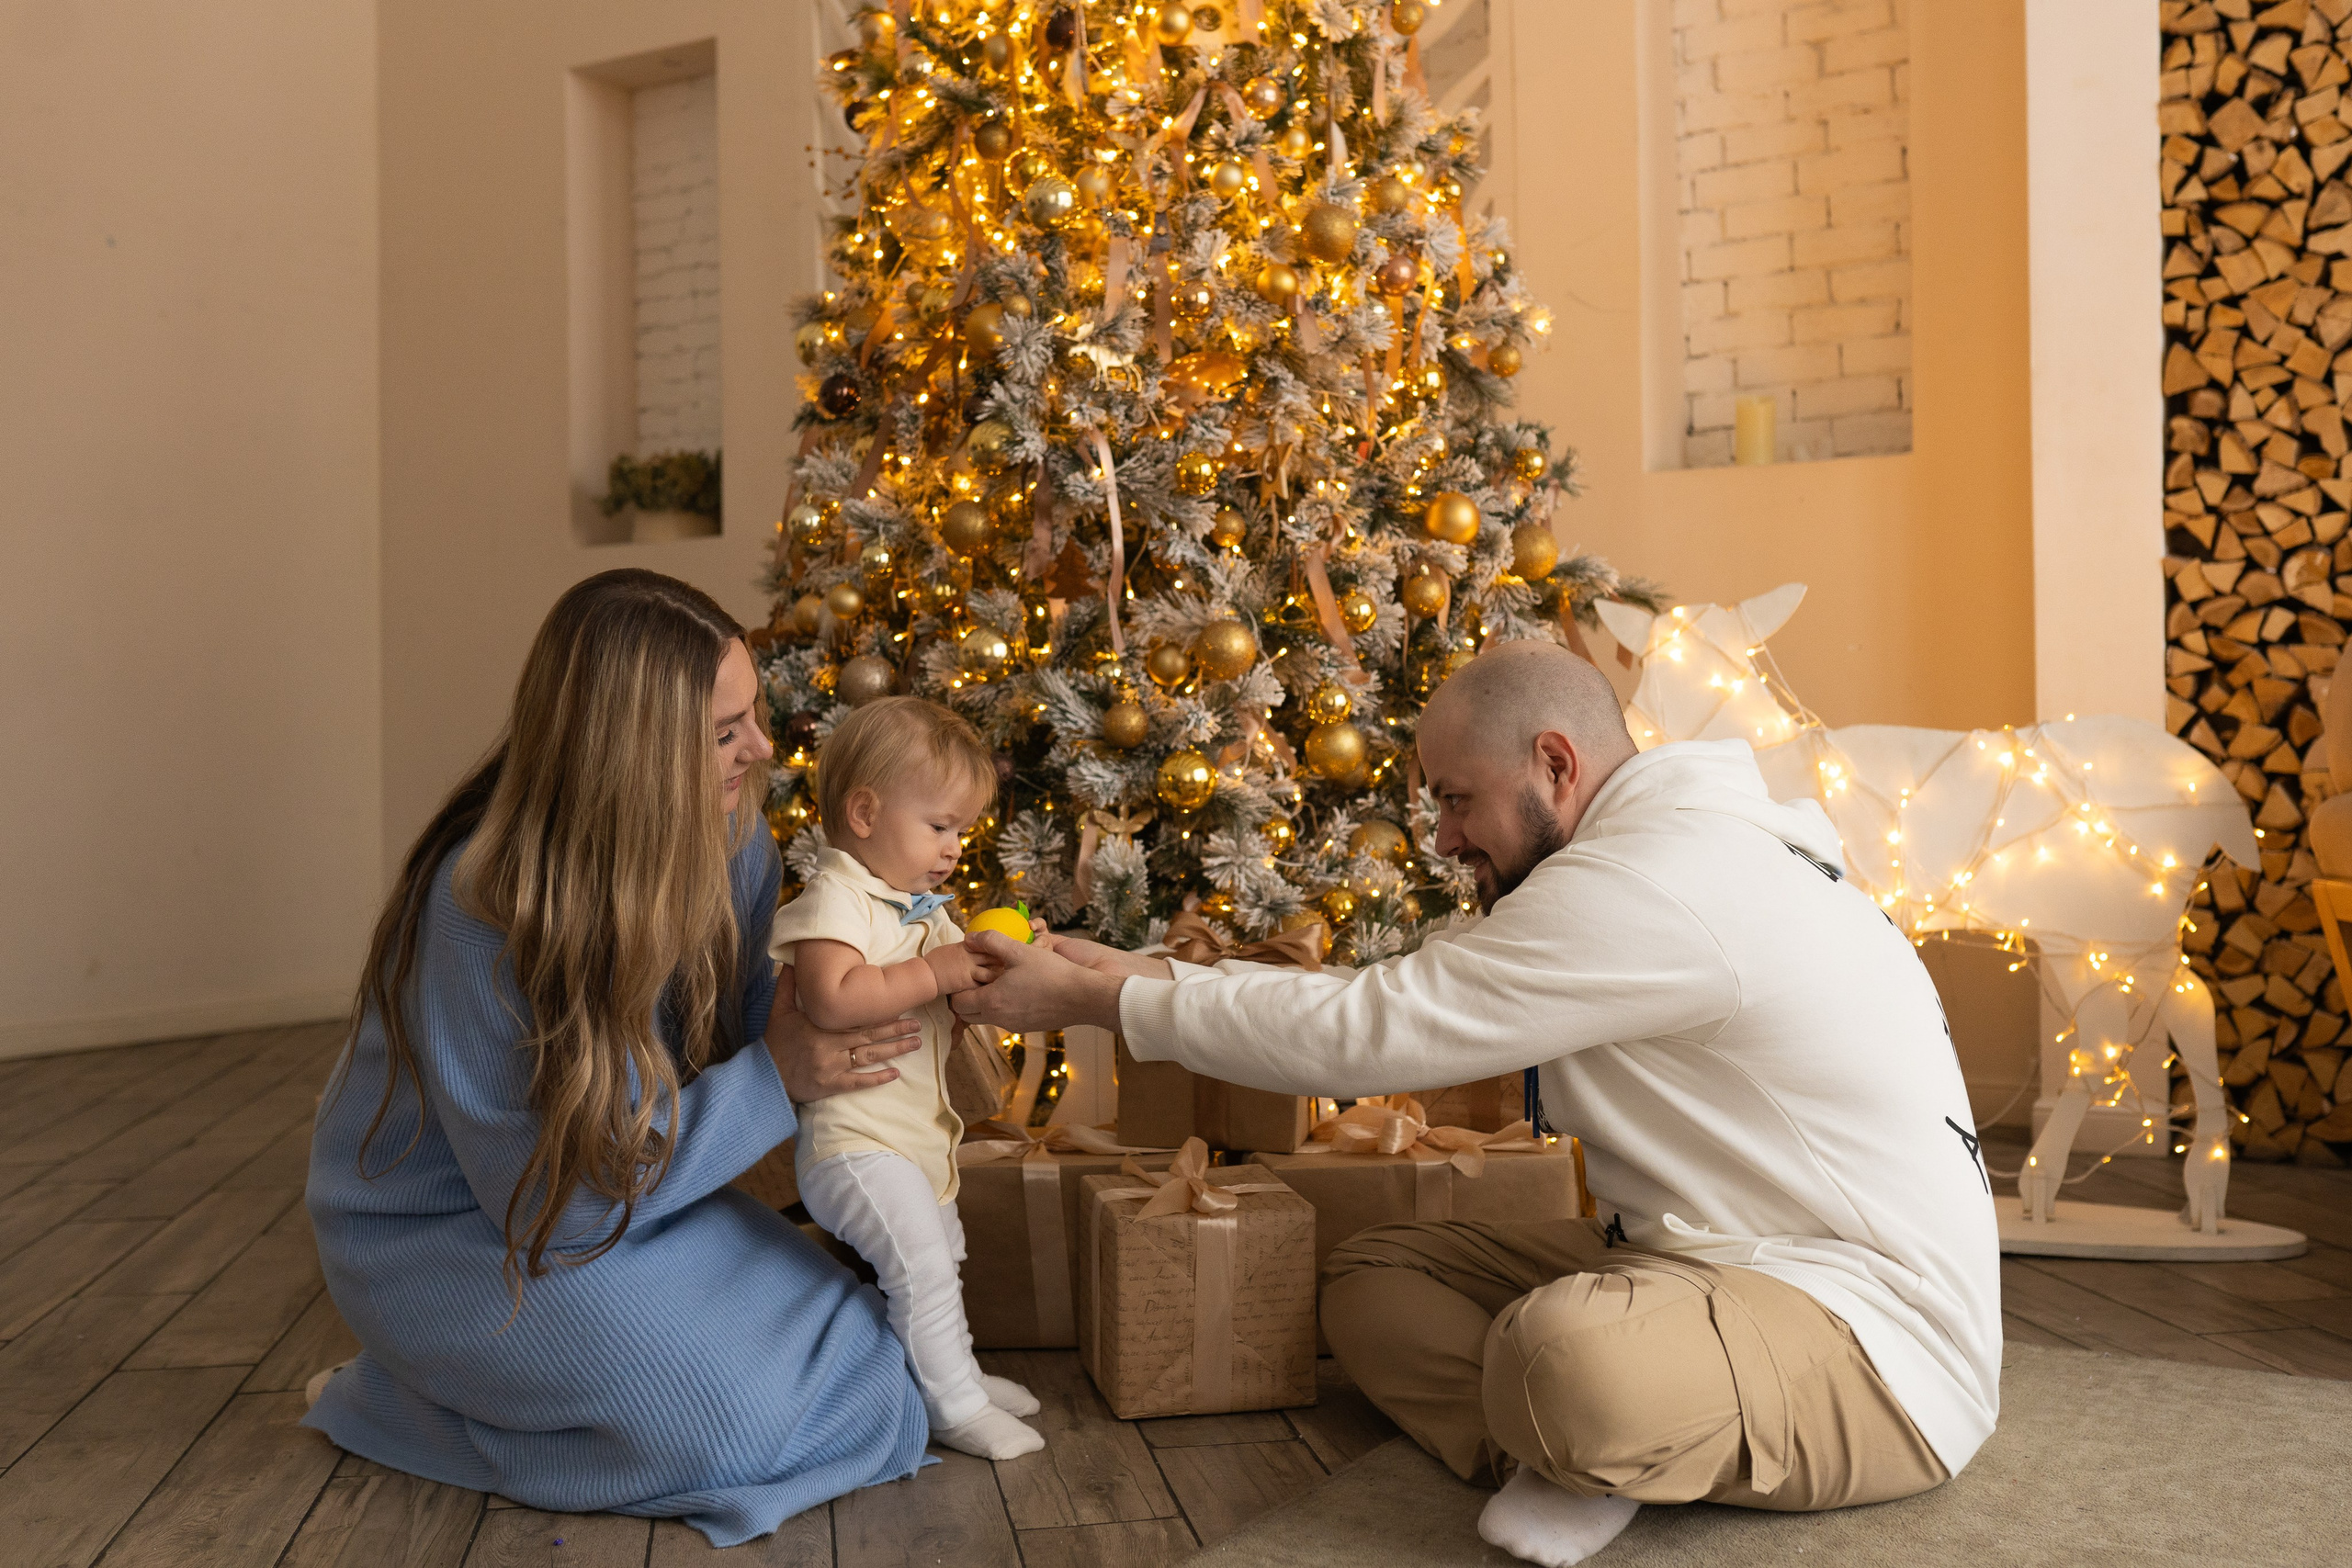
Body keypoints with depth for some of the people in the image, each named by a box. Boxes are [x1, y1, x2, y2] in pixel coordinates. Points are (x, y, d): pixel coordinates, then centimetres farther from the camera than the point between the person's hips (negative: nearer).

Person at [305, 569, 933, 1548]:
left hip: (628, 1189, 7)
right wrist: (771, 1083, -29)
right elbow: (553, 1193, -25)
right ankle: (398, 1400, 1)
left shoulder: (728, 841, -12)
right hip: (446, 1226, -7)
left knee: (848, 1344, -9)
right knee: (722, 1404, -24)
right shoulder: (481, 909, -30)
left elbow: (740, 1004, 2)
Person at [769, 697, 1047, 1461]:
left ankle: (957, 1371, 39)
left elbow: (957, 999, 17)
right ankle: (956, 1408, 0)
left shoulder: (924, 908, 13)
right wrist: (935, 974, -31)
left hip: (918, 1133, 10)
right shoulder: (833, 902, -19)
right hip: (855, 1143, -10)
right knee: (921, 1262, -14)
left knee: (940, 1255, 22)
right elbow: (832, 1000, -35)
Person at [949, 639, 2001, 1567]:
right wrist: (1138, 973, 6)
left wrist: (1097, 1002, -12)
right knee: (1370, 1277, 5)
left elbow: (1363, 1033, -21)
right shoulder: (1658, 855, 12)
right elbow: (1396, 1001, 12)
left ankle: (1584, 1464, -7)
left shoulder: (1655, 882, -22)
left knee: (1569, 1359, -40)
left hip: (1880, 1340, -10)